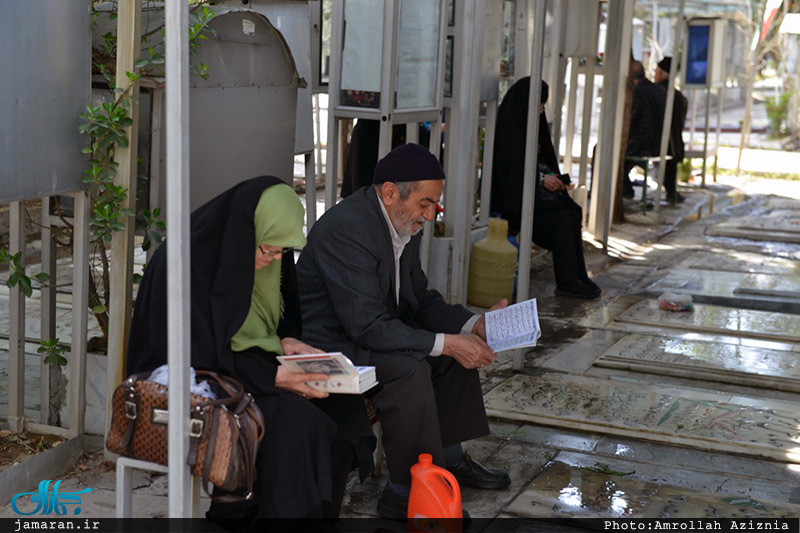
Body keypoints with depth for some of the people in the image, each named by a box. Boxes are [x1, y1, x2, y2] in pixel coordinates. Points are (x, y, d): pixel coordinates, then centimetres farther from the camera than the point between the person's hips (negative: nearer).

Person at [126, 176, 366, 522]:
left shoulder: (267, 255, 2)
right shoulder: (189, 260, -20)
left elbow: (282, 313, 19)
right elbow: (198, 354, -22)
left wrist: (286, 342, -4)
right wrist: (273, 376, -25)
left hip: (251, 372, 8)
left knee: (341, 412, -15)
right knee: (293, 421, -30)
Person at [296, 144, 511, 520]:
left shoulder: (402, 224, 3)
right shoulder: (346, 229, -28)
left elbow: (420, 299, 11)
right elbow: (368, 327, -31)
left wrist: (473, 325, -5)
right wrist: (447, 343, -30)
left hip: (370, 331, 10)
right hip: (328, 346, -10)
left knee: (460, 347, 9)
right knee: (410, 368, -30)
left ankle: (449, 459, 20)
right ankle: (405, 492, -18)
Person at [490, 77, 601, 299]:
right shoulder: (507, 127, -11)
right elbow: (509, 170, -17)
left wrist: (553, 179, 2)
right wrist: (541, 178, -17)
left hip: (536, 191, 8)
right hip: (513, 197, -8)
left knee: (573, 212, -14)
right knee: (560, 217, -25)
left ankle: (577, 277, -15)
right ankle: (567, 282, -19)